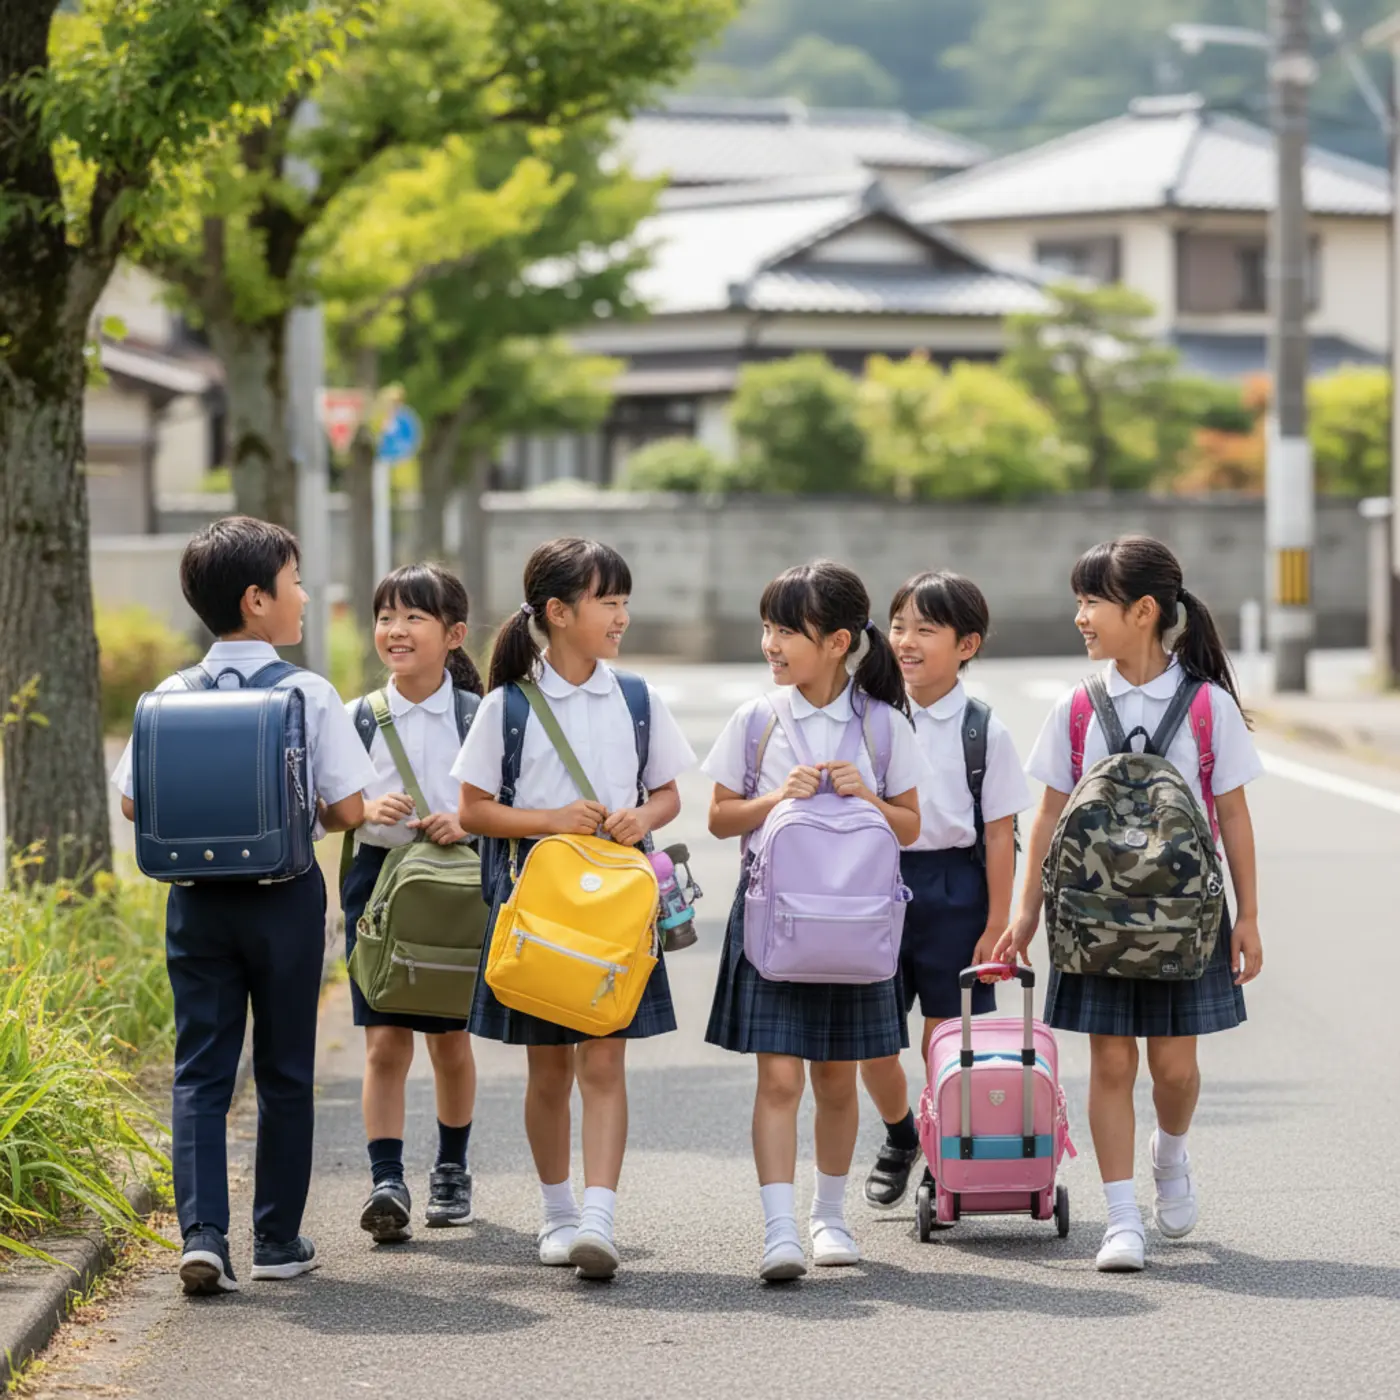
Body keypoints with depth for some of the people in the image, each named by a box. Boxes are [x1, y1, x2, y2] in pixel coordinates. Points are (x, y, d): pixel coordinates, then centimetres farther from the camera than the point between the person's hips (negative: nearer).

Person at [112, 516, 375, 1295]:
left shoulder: (171, 697, -2)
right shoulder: (310, 695, -10)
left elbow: (134, 802, 1)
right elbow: (349, 809, -10)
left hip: (197, 899, 2)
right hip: (285, 896, -2)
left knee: (200, 1069, 4)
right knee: (285, 1071, 10)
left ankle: (203, 1232, -11)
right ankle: (278, 1239, 16)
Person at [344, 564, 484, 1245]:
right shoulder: (358, 717, 2)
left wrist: (468, 820, -18)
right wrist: (368, 809, -17)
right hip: (378, 878, 0)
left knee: (449, 1039, 11)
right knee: (384, 1041, -7)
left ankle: (451, 1170, 28)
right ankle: (386, 1182, -10)